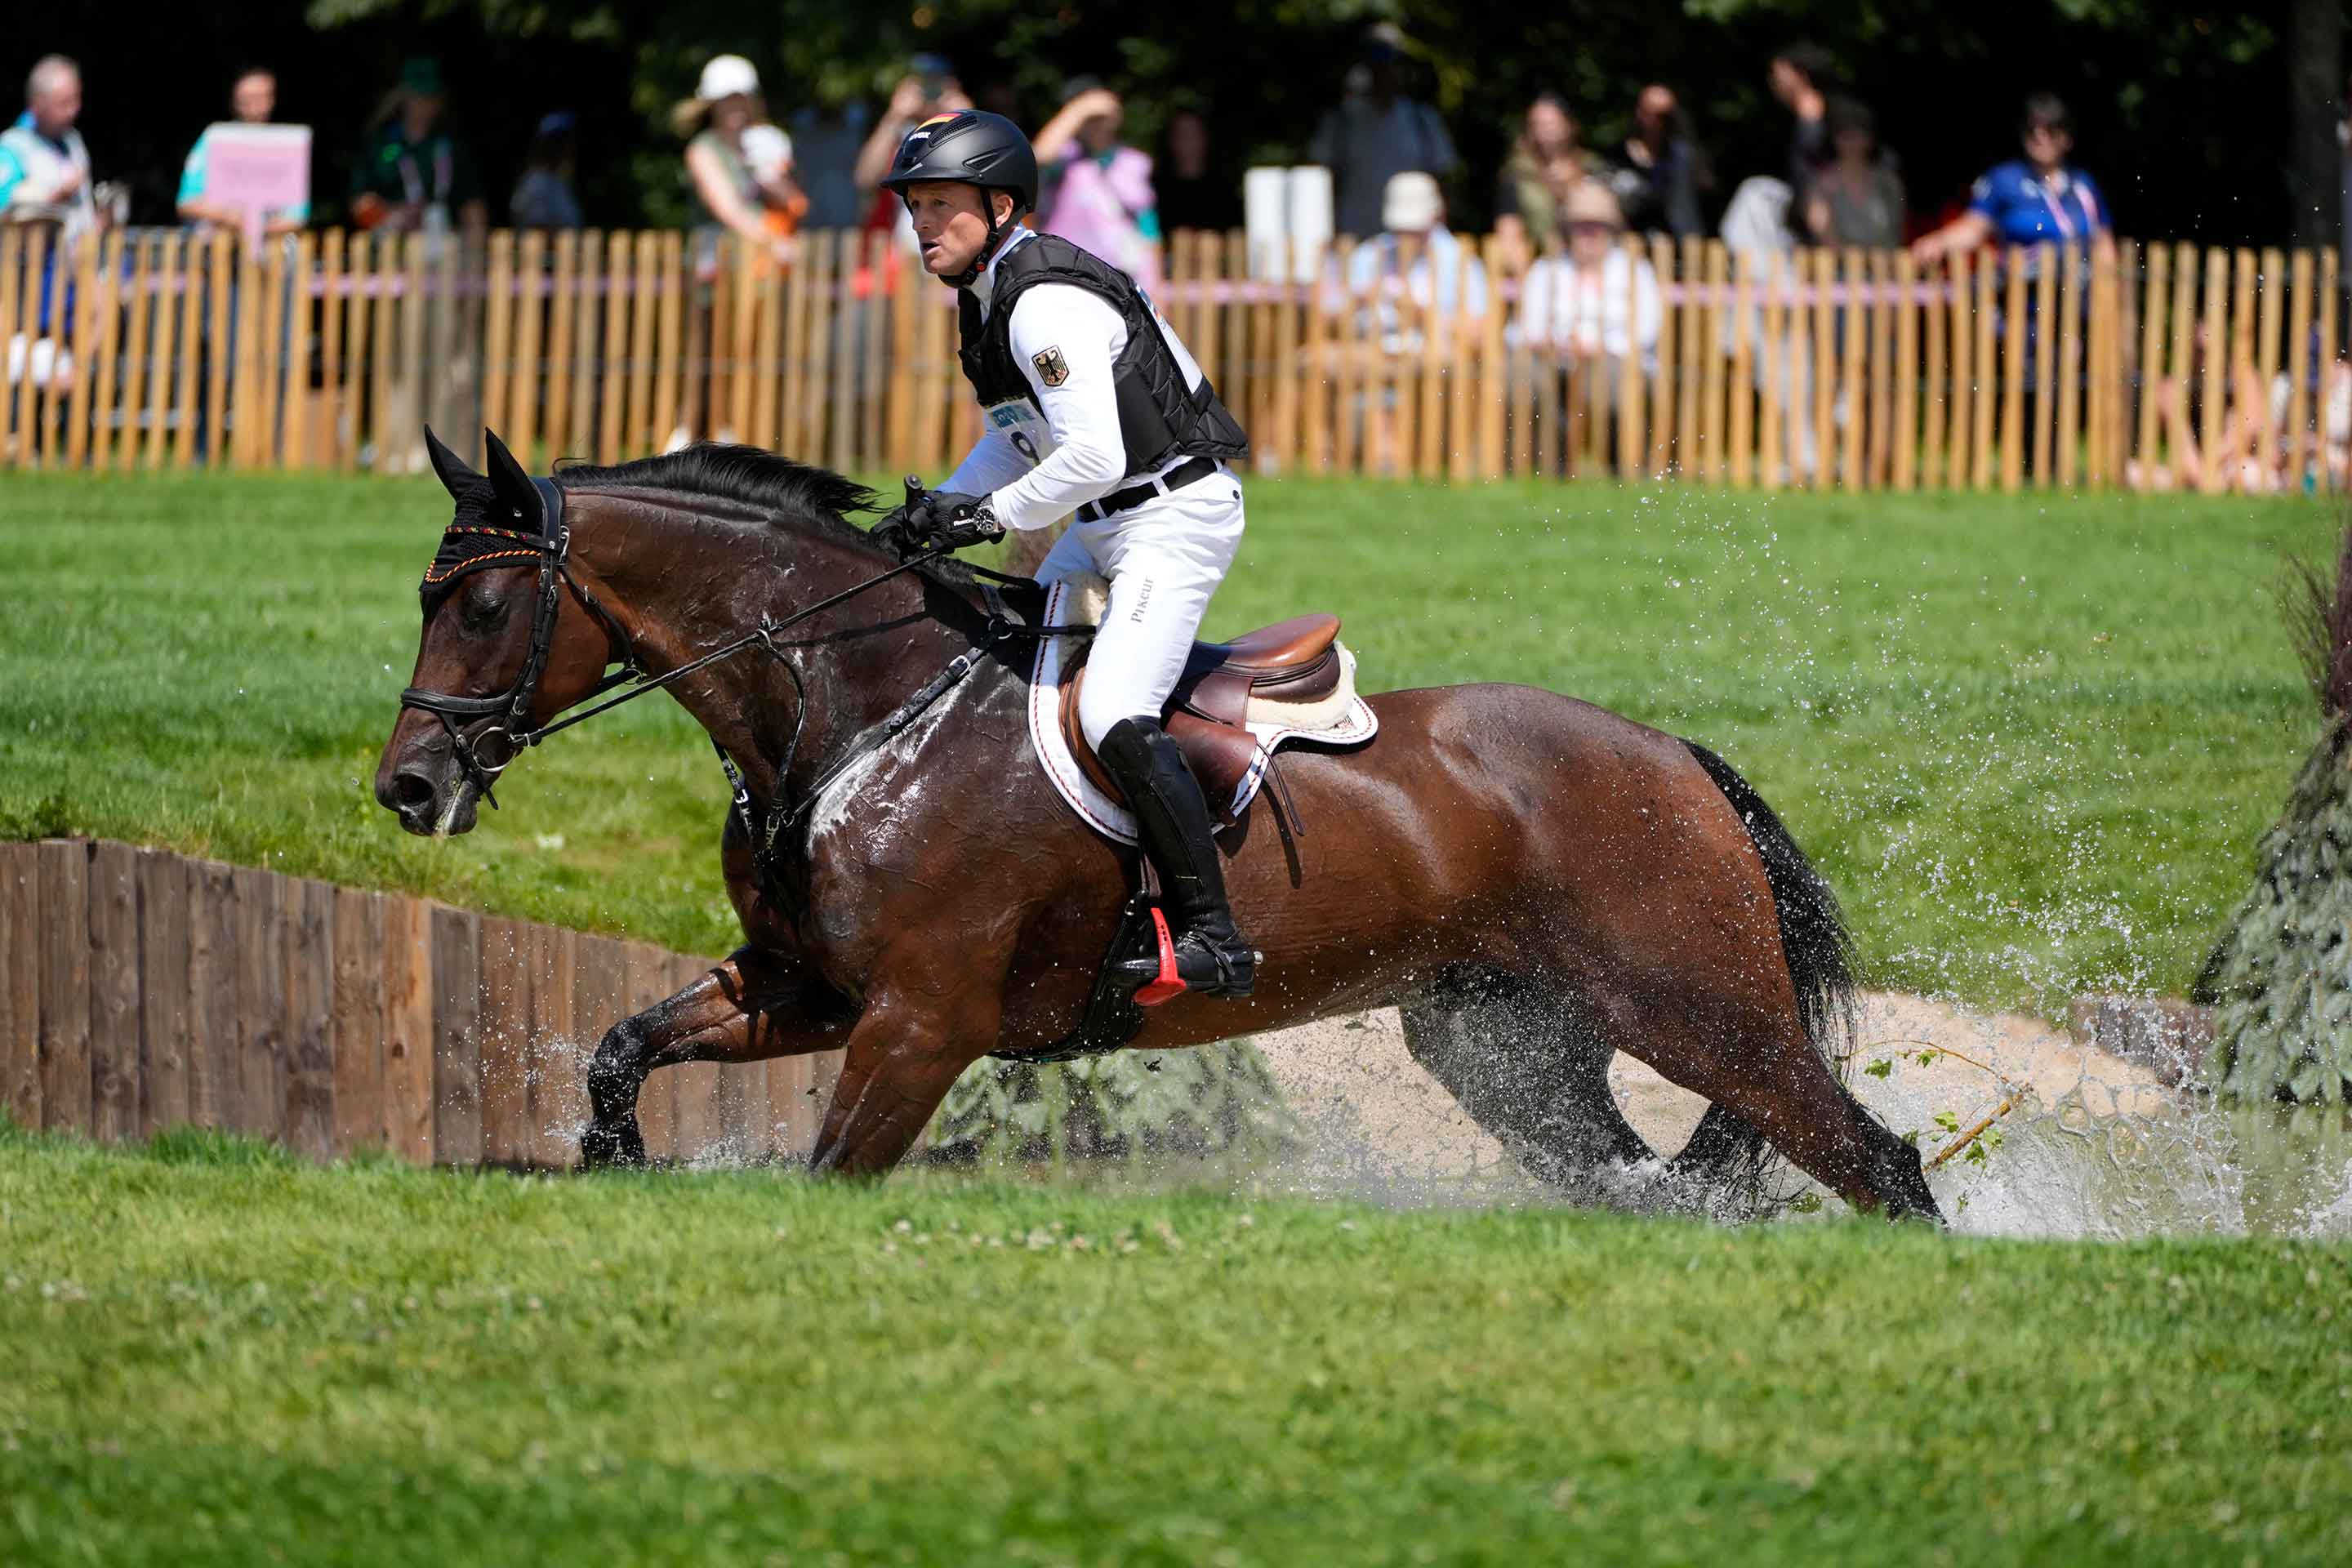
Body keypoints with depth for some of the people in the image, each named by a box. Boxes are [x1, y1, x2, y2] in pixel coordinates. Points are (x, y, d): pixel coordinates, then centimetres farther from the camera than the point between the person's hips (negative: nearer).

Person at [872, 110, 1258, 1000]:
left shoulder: (1049, 303, -21)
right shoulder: (989, 296, 12)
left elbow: (1095, 455, -30)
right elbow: (1019, 441, 23)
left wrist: (995, 515, -19)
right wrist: (935, 512, 8)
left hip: (1178, 515, -11)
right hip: (1109, 524, 11)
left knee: (1114, 718, -24)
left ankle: (1213, 938, -22)